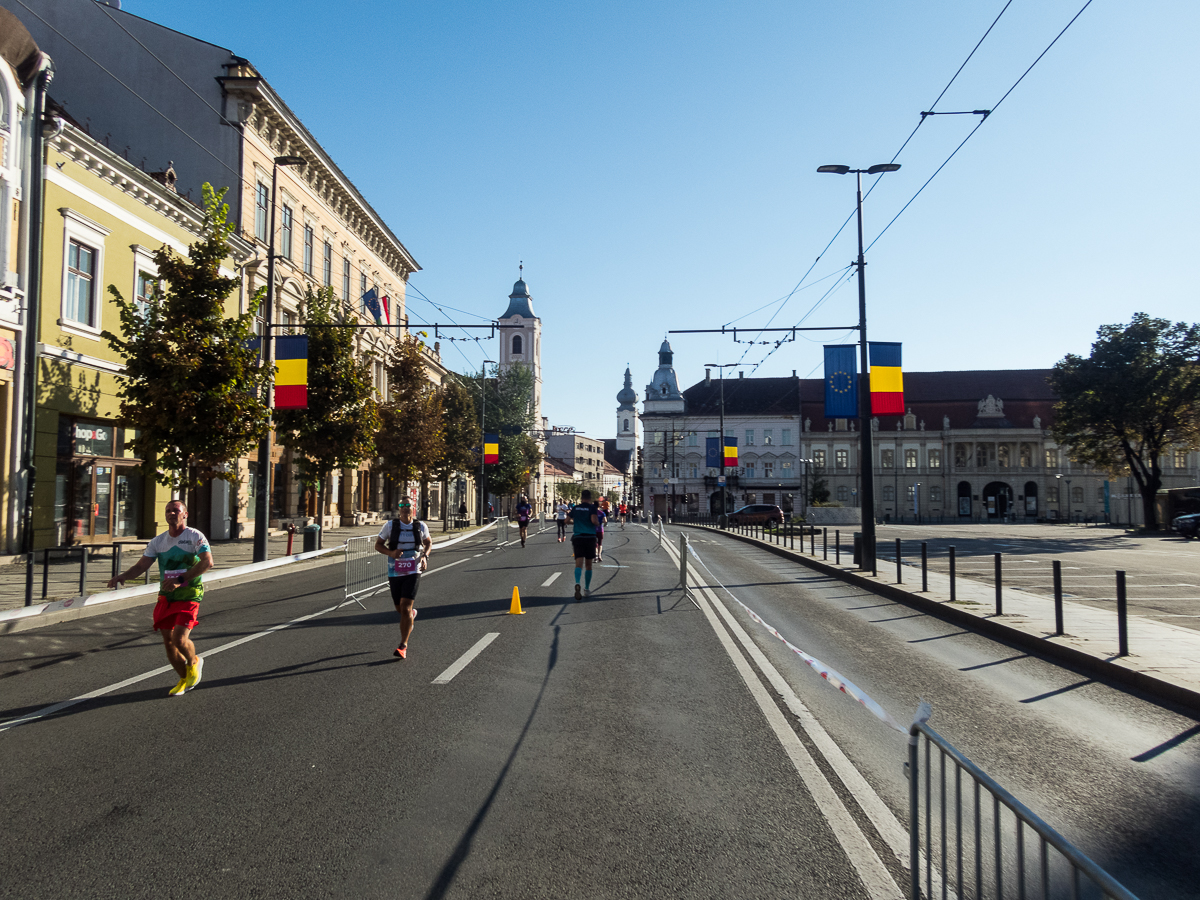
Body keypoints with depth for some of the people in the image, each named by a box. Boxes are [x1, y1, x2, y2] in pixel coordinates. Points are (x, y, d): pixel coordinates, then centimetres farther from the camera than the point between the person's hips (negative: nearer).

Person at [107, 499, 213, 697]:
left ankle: (194, 662, 16)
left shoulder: (195, 536, -8)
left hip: (189, 594, -5)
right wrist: (122, 577, -13)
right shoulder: (158, 541, 10)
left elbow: (207, 562, -22)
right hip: (166, 596, 6)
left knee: (179, 638, -17)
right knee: (168, 641, 5)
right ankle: (185, 680, 26)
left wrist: (180, 580, -29)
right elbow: (142, 565, 8)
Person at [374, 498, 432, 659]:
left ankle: (403, 646, -5)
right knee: (399, 609, 14)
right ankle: (411, 615, 51)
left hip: (413, 572, -2)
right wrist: (391, 553, -16)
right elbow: (378, 545, 3)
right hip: (394, 572, 2)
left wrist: (424, 556, -2)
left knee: (405, 608, -13)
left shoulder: (421, 526, 0)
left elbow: (428, 542, 17)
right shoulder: (390, 525, -4)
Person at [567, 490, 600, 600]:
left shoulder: (575, 508, 8)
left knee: (579, 563, -8)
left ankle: (577, 583, -36)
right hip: (590, 537, -1)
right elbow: (594, 520, -17)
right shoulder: (592, 508, -2)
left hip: (577, 537, 1)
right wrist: (598, 523, 4)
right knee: (588, 565, 13)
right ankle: (587, 589, 20)